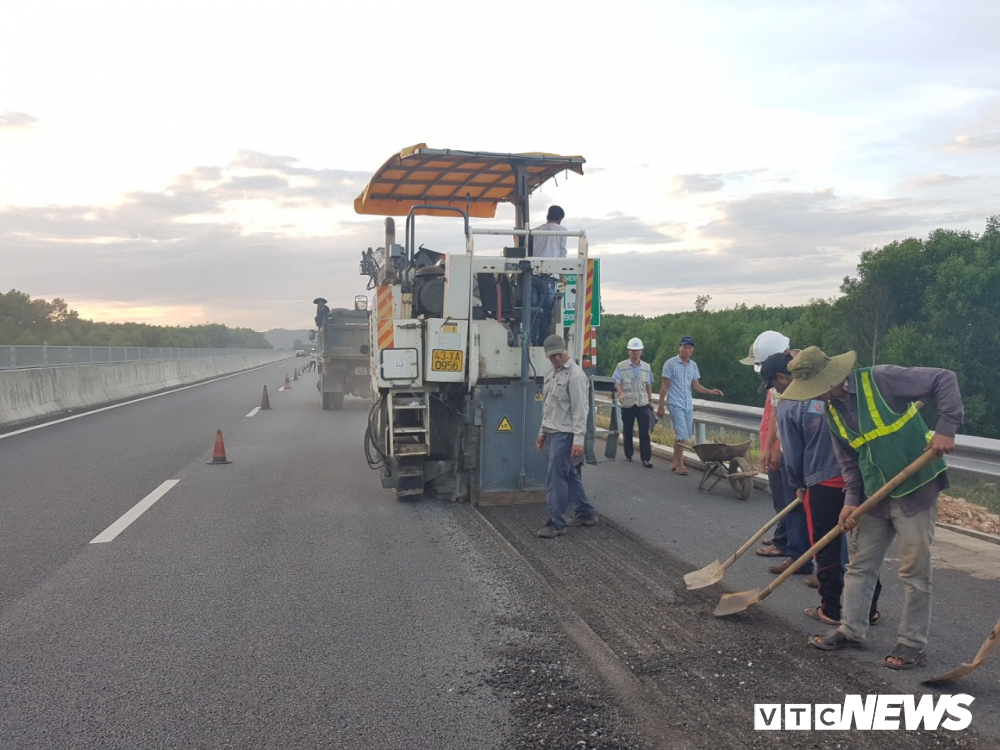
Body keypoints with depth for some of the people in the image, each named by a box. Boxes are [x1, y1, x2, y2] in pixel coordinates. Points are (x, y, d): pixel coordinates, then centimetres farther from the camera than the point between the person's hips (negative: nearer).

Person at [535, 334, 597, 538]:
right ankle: (586, 513, 28)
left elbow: (580, 409, -19)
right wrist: (542, 431, 21)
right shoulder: (551, 374, 14)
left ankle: (556, 524, 1)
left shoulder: (575, 375, -14)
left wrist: (578, 439, -22)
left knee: (556, 478, -7)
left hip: (564, 434, -9)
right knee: (568, 475, 16)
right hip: (552, 433, 9)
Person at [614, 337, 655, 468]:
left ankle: (646, 458, -5)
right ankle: (628, 455, 25)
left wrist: (650, 399, 17)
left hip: (642, 403, 1)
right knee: (627, 431, 9)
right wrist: (620, 393, -25)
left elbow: (648, 385, 17)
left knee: (644, 432, -5)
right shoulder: (621, 366, -2)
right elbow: (617, 383, -7)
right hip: (627, 404, -1)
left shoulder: (646, 367, 8)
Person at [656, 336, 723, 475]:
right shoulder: (671, 363, -7)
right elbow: (664, 386, -6)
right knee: (682, 436, -13)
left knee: (685, 436, 10)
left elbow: (696, 385, 10)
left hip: (688, 405, 6)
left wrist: (710, 391, -7)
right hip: (675, 405, -6)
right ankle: (680, 464, 0)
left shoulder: (693, 365, 10)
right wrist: (661, 406, -7)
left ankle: (675, 462, 22)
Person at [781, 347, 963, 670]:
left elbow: (945, 380, -17)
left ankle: (913, 643, 17)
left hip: (916, 489, -7)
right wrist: (852, 499, -2)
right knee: (860, 564, 12)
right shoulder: (832, 411, 3)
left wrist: (946, 427, -27)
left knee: (914, 570, 4)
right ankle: (851, 629, 26)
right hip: (876, 495, 7)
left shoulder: (881, 379, -19)